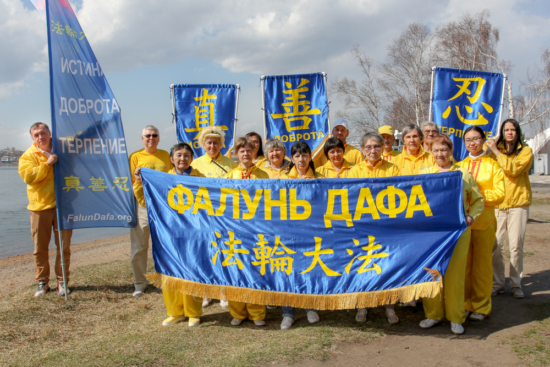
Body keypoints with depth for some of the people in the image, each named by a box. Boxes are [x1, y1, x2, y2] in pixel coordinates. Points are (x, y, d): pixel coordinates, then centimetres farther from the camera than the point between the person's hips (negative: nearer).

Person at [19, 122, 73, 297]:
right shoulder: (28, 155, 3)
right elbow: (27, 176, -13)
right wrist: (47, 164, -20)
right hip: (40, 206, -1)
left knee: (64, 246, 3)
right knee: (40, 247, 4)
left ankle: (62, 281, 13)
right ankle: (42, 282, 16)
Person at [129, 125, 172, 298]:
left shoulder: (165, 155, 11)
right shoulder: (135, 156, 4)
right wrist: (137, 179, -17)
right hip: (142, 206, -2)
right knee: (139, 246, 1)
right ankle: (139, 283, 14)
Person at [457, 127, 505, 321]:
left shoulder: (493, 165, 4)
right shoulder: (459, 166, 13)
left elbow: (500, 193, -4)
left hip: (484, 220, -2)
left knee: (482, 264, 2)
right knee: (463, 264, 5)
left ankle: (481, 306, 12)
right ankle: (465, 303, 17)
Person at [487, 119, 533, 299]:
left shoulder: (525, 151, 4)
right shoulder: (496, 150, 14)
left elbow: (514, 169, -14)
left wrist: (496, 152, -13)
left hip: (518, 202, -2)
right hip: (497, 203, 2)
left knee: (516, 245, -3)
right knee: (496, 245, -3)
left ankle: (516, 284, 8)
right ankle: (498, 283, 7)